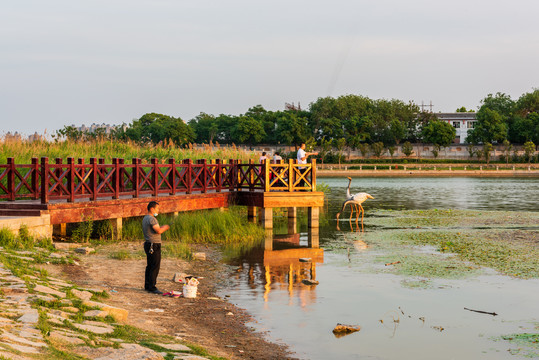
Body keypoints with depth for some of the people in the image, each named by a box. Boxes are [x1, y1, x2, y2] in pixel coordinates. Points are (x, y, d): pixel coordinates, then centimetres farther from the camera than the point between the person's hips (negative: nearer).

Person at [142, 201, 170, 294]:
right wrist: (165, 228, -5)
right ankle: (152, 287, -9)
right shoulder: (151, 219, -16)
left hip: (148, 244, 10)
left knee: (149, 266, 14)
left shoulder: (145, 218, 16)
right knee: (155, 267, -8)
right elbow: (158, 231, -23)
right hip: (154, 245, -10)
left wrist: (162, 227, 13)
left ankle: (147, 286, 18)